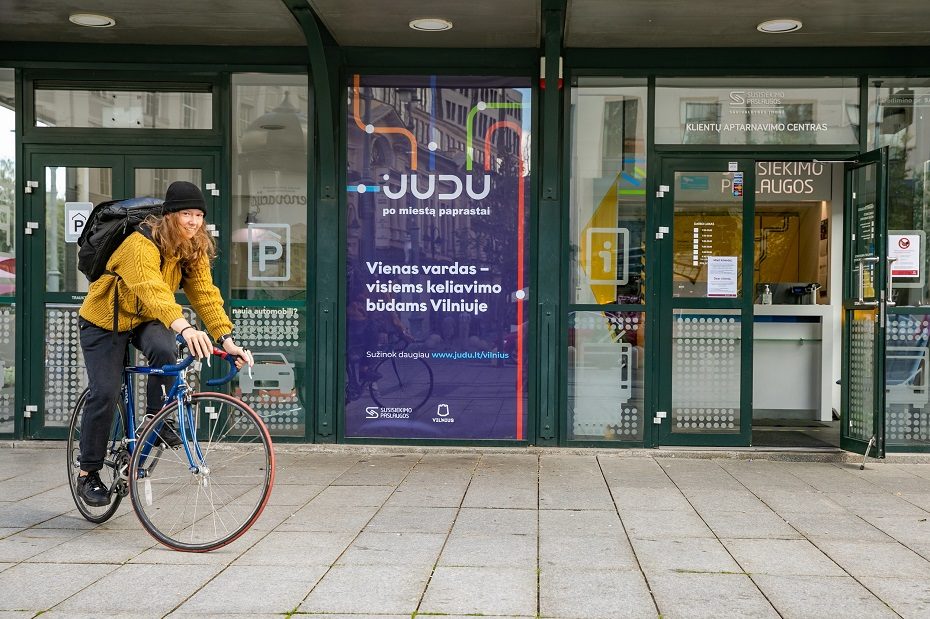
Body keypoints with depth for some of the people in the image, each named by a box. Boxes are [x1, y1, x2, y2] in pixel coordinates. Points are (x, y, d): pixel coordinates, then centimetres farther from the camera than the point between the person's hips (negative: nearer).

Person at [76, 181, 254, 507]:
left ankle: (156, 416, -4)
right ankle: (88, 473, 6)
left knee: (166, 351, -30)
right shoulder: (141, 244, -31)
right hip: (105, 320, -4)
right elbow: (153, 290, -47)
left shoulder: (194, 250, -10)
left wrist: (227, 339, -31)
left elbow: (206, 294, -17)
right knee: (105, 394, -11)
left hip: (146, 320, 4)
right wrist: (185, 328, -63)